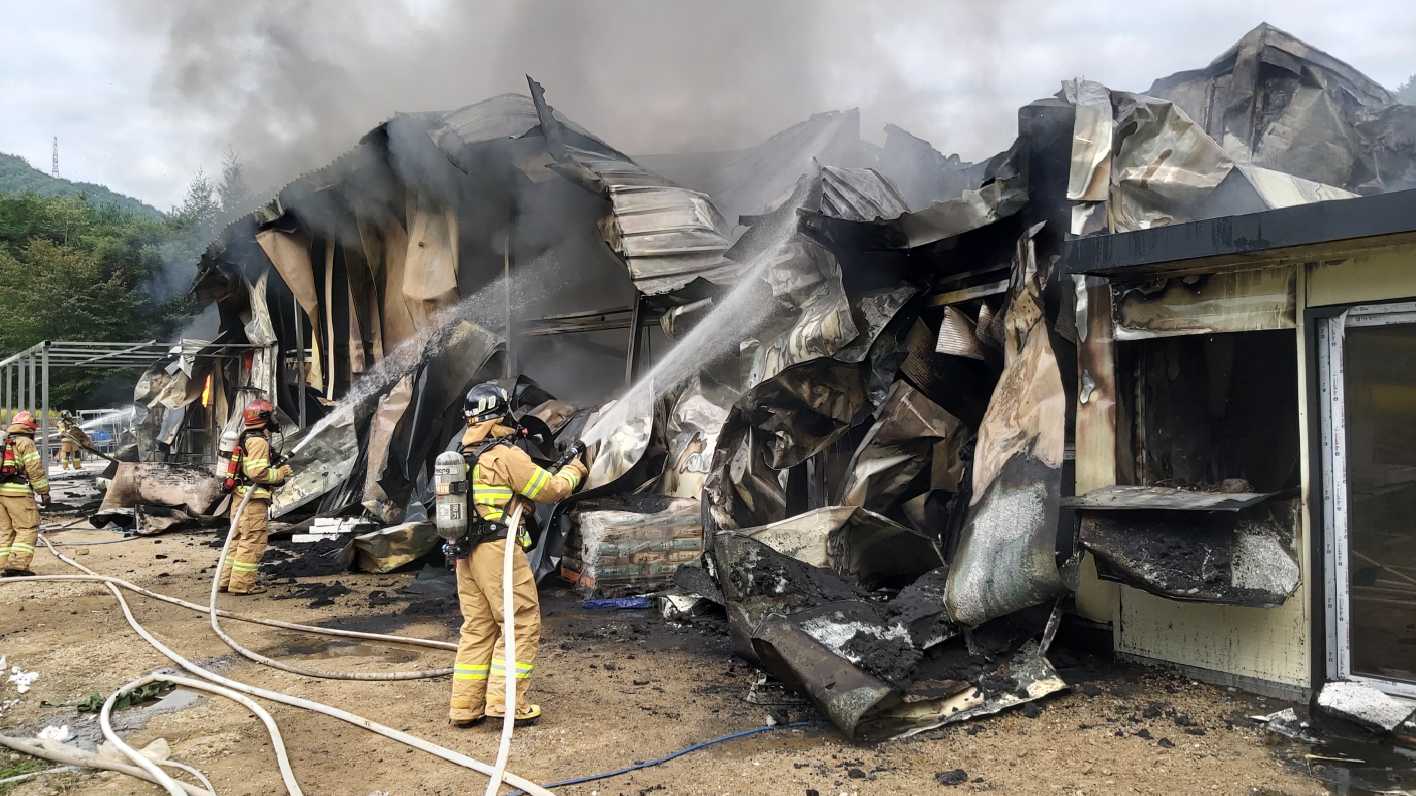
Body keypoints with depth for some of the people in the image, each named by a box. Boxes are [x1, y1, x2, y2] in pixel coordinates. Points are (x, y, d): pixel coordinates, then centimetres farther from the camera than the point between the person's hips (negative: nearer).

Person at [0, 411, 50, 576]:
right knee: (27, 528, -4)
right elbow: (36, 470, -8)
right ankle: (18, 564, -14)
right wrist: (44, 491, -3)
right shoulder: (25, 443, -3)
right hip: (18, 491, -7)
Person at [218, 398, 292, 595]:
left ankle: (227, 580, 22)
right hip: (254, 498, -10)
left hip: (239, 496, 10)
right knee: (253, 541, -5)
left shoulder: (245, 438, 18)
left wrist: (275, 470, 18)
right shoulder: (258, 440, -15)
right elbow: (257, 472, -23)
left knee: (239, 538, 17)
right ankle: (242, 583, -3)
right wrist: (280, 473, -10)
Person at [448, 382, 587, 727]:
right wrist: (574, 469, 10)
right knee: (522, 625, 1)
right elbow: (551, 489, -8)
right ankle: (505, 701, -2)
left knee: (477, 627, 13)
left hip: (466, 554, 8)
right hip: (499, 551, -8)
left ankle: (465, 706, 15)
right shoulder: (506, 455, -14)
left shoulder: (463, 456, 13)